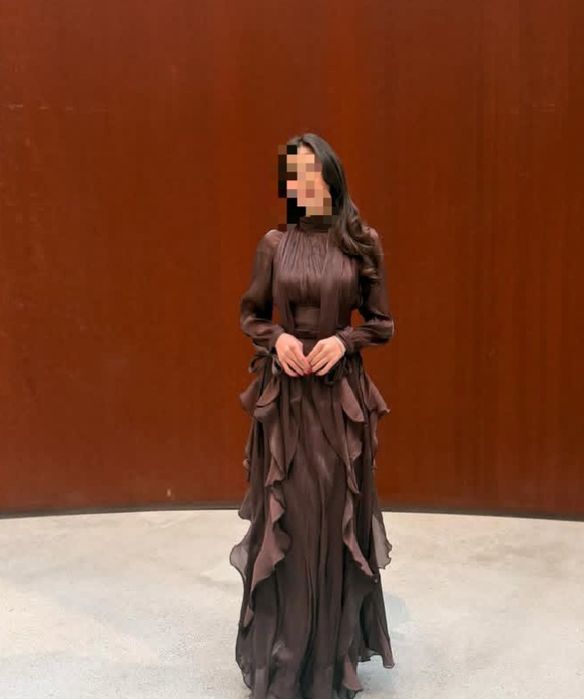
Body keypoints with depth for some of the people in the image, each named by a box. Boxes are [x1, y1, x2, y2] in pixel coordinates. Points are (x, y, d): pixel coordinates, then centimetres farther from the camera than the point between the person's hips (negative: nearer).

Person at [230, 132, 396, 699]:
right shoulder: (274, 243, 2)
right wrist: (276, 338, -11)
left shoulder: (363, 243, 0)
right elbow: (250, 315, 9)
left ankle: (335, 646, 28)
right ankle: (284, 651, 24)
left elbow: (382, 324, 4)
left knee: (337, 513, 8)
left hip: (341, 393, 0)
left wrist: (342, 339, -14)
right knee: (286, 514, 5)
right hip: (284, 395, 0)